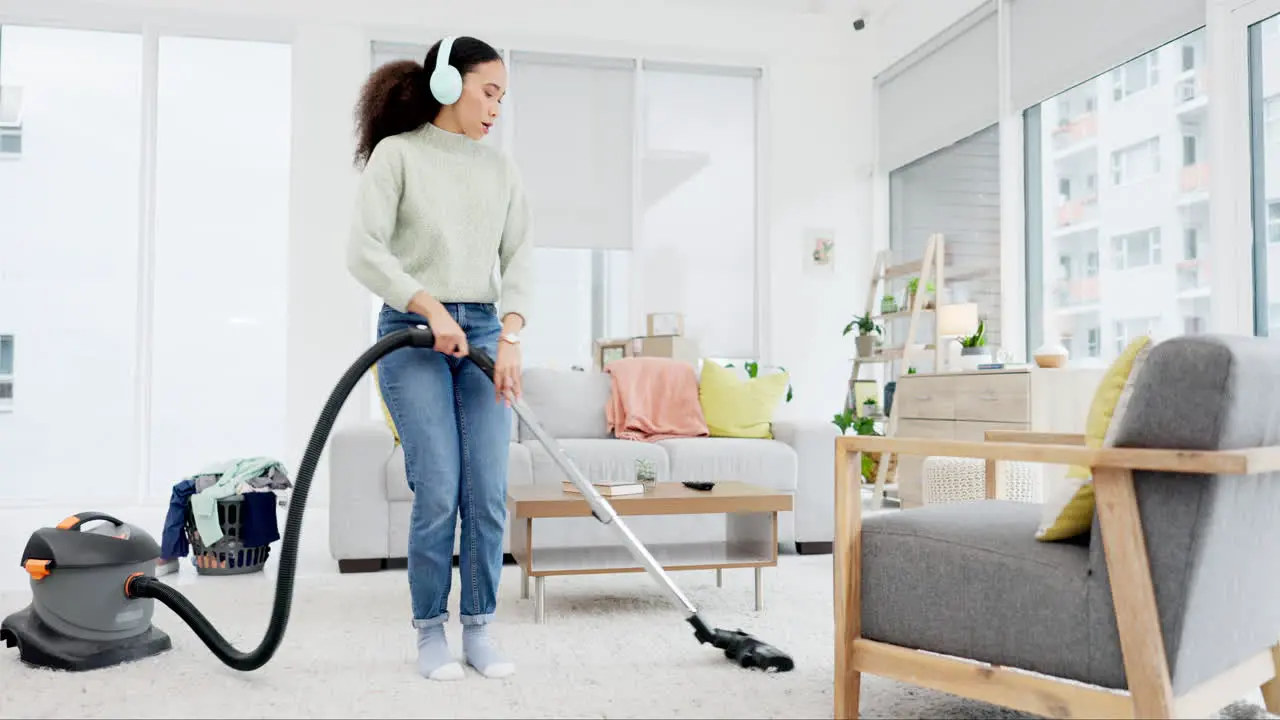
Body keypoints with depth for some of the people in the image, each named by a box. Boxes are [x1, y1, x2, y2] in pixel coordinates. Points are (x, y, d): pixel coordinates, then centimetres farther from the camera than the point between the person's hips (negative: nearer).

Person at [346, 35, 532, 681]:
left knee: (488, 493, 0)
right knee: (437, 493, -7)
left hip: (484, 334, 4)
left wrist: (509, 337, -8)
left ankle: (478, 628, 13)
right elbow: (364, 251, -10)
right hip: (413, 334, -4)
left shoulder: (500, 167, 12)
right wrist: (432, 309, -19)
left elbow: (519, 256, 5)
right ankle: (430, 632, 10)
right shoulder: (395, 153, -1)